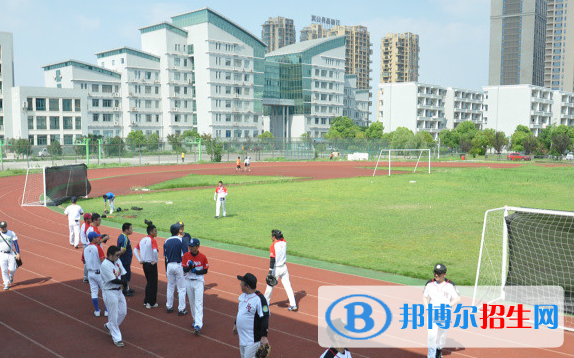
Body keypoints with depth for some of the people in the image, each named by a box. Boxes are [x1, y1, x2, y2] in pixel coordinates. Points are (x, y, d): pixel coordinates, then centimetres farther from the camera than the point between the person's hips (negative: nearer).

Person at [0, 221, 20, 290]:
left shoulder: (12, 233, 0)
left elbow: (16, 243, -2)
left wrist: (18, 253, -11)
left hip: (11, 254, 0)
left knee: (12, 269, -6)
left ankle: (11, 276, 29)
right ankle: (6, 284, 10)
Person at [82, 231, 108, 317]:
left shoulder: (85, 248, 3)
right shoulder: (97, 247, -16)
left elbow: (84, 261, 15)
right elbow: (103, 261, -21)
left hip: (90, 273, 5)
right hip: (99, 273, -5)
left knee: (93, 291, 10)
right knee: (105, 291, 6)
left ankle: (97, 311, 15)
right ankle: (106, 311, 9)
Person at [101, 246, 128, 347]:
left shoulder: (117, 261, 4)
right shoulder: (105, 265, -21)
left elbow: (123, 274, 5)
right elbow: (113, 280, -24)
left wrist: (121, 283, -13)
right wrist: (123, 282, -11)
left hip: (119, 291, 8)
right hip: (110, 292, -8)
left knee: (123, 312, 14)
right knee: (113, 316, 0)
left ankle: (109, 326, 37)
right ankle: (117, 338, 11)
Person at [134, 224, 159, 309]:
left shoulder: (142, 240, 9)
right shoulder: (152, 240, -15)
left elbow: (135, 250, 13)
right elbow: (155, 251, -31)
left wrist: (140, 260, 10)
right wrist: (155, 261, -18)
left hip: (145, 264, 8)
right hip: (152, 265, -7)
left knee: (148, 282, 22)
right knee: (153, 284, 4)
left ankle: (146, 301, 27)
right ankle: (151, 303, 8)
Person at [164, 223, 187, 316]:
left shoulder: (166, 241, 4)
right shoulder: (181, 240, -10)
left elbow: (165, 257, 8)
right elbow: (183, 255, -12)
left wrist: (166, 270, 16)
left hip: (170, 265, 5)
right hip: (179, 265, -4)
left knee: (170, 287, 17)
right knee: (181, 288, 3)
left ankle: (169, 307, 24)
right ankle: (181, 309, 3)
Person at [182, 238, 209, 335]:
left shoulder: (202, 257, -8)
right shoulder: (186, 255, -3)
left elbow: (205, 270, -1)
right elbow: (184, 270, -4)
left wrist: (198, 271, -20)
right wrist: (189, 267, -25)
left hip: (199, 281, -4)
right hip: (188, 281, 4)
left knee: (198, 303, -11)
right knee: (191, 302, 14)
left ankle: (198, 325, -18)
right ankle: (195, 319, 32)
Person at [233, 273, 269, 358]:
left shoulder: (259, 299, -22)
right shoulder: (243, 295, 4)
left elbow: (265, 318, -22)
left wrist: (264, 336, -24)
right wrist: (235, 324, 28)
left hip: (253, 338, -9)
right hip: (242, 335, 9)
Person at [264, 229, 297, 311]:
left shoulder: (273, 246, -17)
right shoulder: (284, 242, -1)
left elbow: (272, 259, -22)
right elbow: (281, 238, 26)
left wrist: (270, 271, -22)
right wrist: (278, 233, 15)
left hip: (276, 269, -5)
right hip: (284, 267, 5)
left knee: (270, 285, 13)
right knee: (287, 285, 4)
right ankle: (293, 304, -1)